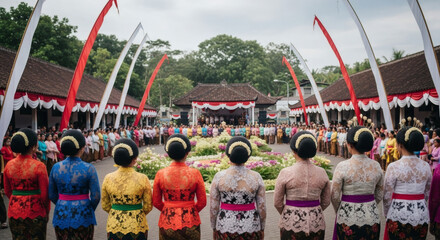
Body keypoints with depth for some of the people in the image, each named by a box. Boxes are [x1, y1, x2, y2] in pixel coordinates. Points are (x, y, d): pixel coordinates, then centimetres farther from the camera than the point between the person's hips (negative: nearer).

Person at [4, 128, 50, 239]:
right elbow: (44, 193, -12)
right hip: (35, 213, -4)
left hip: (14, 212, 4)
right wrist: (47, 211, 3)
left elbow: (7, 191, 9)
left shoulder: (9, 165, -2)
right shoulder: (39, 166, -16)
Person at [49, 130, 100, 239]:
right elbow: (96, 197, -13)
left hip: (61, 216, 3)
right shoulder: (89, 169, -15)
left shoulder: (56, 167, -5)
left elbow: (52, 195, 3)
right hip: (82, 218, -3)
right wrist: (90, 210, 6)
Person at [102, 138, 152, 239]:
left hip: (114, 225, 2)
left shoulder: (108, 178, -9)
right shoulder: (142, 179, -15)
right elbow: (148, 207, -7)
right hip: (137, 227, -2)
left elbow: (105, 206, 1)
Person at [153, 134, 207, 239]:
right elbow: (202, 202, -4)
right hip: (190, 223, -1)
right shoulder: (195, 173, -11)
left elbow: (156, 202, 0)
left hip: (167, 222, 1)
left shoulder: (160, 174, -8)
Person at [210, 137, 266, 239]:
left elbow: (214, 207, -7)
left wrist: (214, 228, 7)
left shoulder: (219, 177, -13)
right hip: (250, 228, 0)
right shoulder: (256, 177, -11)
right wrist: (262, 229, 8)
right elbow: (262, 207, -6)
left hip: (225, 227, 0)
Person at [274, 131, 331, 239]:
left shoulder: (285, 173, -12)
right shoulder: (322, 173, -4)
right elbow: (326, 202, 6)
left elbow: (277, 203, -4)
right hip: (316, 223, 2)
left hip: (291, 223, -2)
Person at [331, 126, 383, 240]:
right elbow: (379, 195, 6)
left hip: (348, 218, -3)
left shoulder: (342, 167, -15)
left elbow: (335, 196, -9)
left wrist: (339, 212, 8)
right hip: (372, 216, 4)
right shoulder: (376, 166, -2)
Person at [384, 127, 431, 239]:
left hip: (399, 215, -4)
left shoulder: (393, 167, -14)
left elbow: (387, 196, -9)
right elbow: (426, 194, 10)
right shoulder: (426, 166, 0)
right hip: (422, 214, 4)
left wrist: (386, 214, 6)